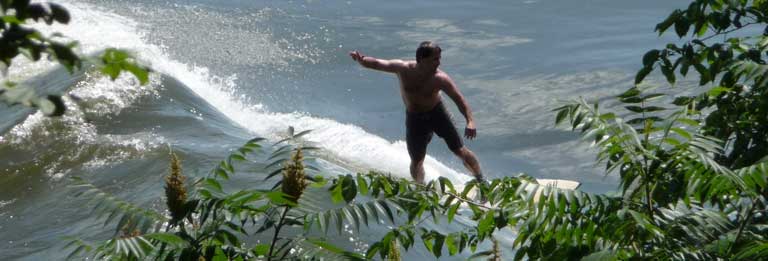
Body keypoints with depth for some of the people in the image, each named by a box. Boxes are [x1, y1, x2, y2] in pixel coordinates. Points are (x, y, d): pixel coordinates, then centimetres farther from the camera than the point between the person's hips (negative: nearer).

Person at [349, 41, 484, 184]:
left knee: (461, 151, -2)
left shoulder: (440, 78, -24)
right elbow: (376, 63, -14)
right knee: (416, 161, 7)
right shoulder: (403, 68, -20)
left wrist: (470, 121, -40)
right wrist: (361, 60, -37)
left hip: (437, 113, -1)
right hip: (414, 118, 1)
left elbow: (459, 99, -25)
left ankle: (481, 181, 20)